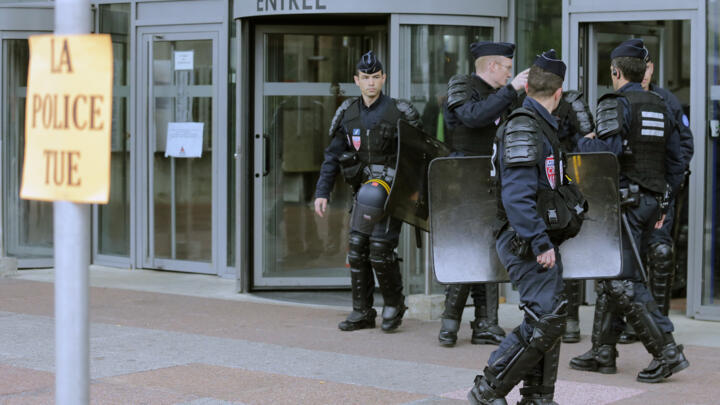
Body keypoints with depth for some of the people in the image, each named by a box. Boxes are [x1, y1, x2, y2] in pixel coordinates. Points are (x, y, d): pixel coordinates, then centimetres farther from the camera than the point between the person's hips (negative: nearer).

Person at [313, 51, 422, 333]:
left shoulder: (399, 113, -7)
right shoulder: (348, 114, 6)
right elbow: (333, 156, 9)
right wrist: (322, 192, 2)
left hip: (392, 191, -5)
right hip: (364, 190, 5)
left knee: (380, 251, -11)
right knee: (356, 249, 3)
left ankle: (394, 304, 11)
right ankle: (362, 312, 13)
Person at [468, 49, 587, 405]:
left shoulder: (539, 126, 18)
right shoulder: (524, 129, -15)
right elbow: (516, 196, -24)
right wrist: (540, 243, -26)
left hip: (541, 241, 10)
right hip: (527, 243, -10)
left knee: (550, 320, 12)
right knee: (544, 320, -15)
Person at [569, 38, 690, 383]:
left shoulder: (615, 105, -10)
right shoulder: (660, 108, 14)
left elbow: (606, 154, -23)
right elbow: (676, 162, 15)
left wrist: (584, 142, -2)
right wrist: (662, 203, 20)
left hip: (624, 202, -8)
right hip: (652, 200, 8)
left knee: (624, 283, -8)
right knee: (611, 276, 15)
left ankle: (667, 351, -14)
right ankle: (603, 351, 19)